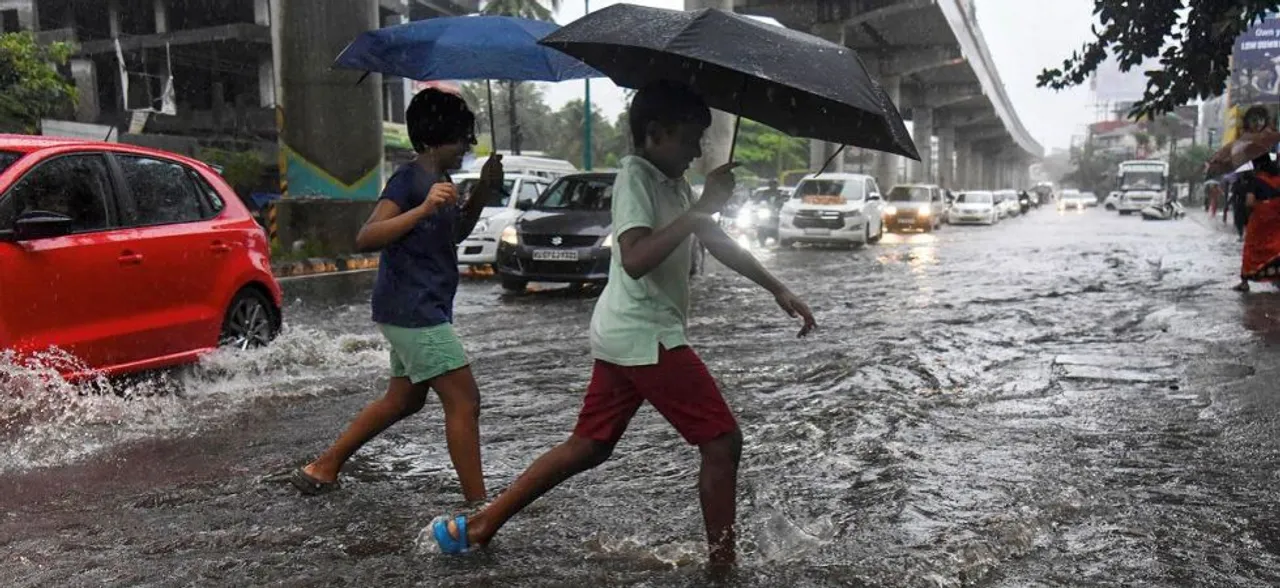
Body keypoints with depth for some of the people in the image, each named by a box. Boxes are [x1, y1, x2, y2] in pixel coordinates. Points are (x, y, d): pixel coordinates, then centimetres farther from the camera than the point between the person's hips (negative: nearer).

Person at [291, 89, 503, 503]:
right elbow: (365, 238, -24)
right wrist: (424, 209, -35)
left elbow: (454, 234, 26)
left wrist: (483, 193, 11)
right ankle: (478, 507, -3)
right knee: (464, 401, -9)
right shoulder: (409, 178, -14)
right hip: (413, 311, -10)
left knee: (404, 399, 21)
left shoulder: (439, 181, 13)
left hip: (417, 311, 10)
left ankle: (322, 468, 32)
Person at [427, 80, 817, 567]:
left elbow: (719, 244, 22)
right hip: (645, 337, -10)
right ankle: (722, 563, 6)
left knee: (589, 446, 16)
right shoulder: (635, 174, -12)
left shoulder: (672, 183, 16)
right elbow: (635, 259, -28)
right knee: (722, 442, -4)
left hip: (626, 337, 10)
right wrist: (702, 208, -26)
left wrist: (779, 291, 20)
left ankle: (477, 525, 23)